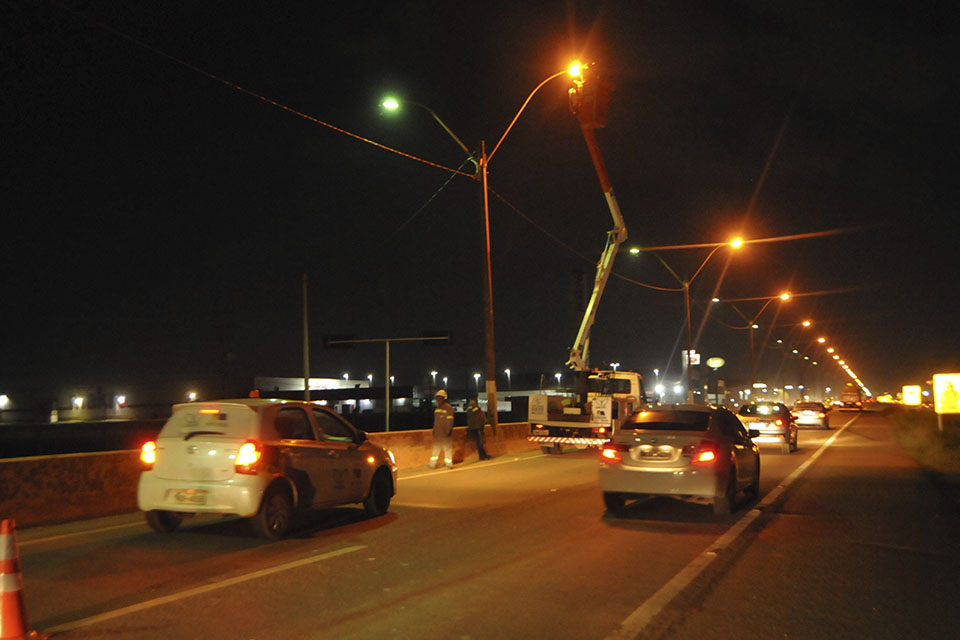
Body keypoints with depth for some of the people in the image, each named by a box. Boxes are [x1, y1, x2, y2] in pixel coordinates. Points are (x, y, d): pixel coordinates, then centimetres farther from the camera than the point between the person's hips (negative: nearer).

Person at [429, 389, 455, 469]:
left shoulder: (448, 407, -9)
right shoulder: (437, 408, 14)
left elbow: (450, 420, -13)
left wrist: (448, 431, -17)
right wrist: (434, 430, 17)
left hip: (445, 433, -7)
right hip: (437, 433, 7)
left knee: (447, 448, 0)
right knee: (436, 447, 9)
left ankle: (449, 464, 9)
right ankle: (432, 464, 13)